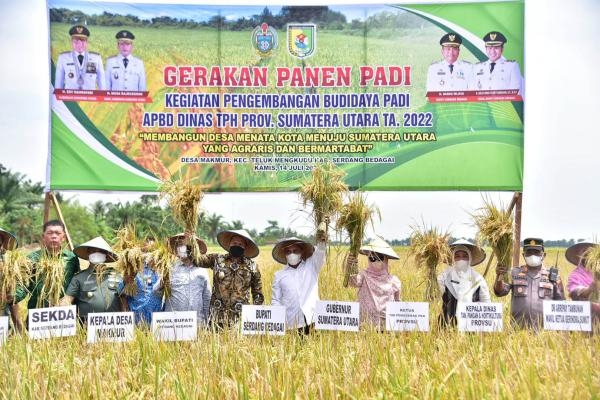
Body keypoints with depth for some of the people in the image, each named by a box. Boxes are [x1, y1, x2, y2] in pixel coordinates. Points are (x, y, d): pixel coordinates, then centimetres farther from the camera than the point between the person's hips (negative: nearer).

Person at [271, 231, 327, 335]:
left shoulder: (311, 266, 11)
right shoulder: (279, 275, 14)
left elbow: (319, 254, -8)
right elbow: (275, 301, 16)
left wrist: (322, 243, -31)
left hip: (311, 319, -1)